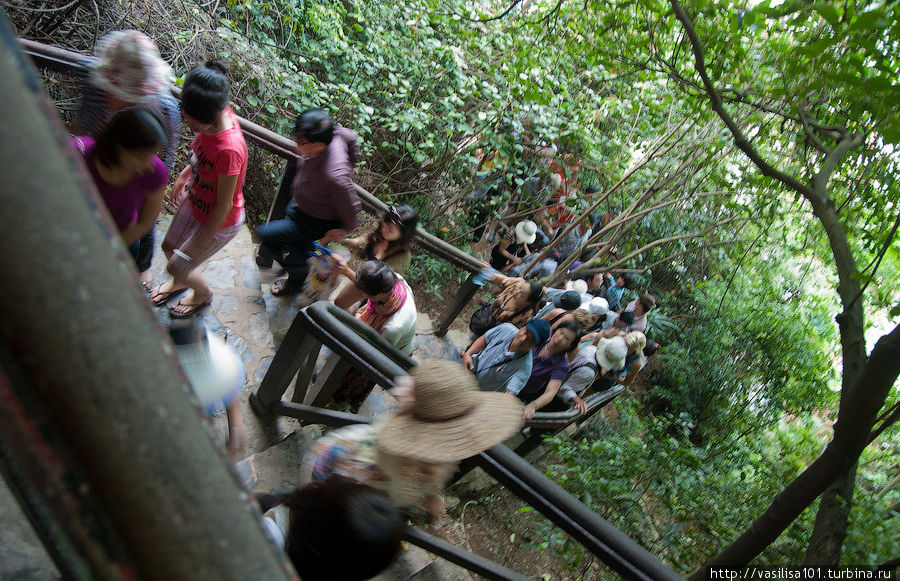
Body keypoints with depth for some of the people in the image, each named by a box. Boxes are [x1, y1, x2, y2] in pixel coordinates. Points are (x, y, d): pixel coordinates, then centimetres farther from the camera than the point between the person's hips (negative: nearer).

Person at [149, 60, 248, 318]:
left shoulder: (229, 149, -40)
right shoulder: (213, 116, -18)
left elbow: (224, 205, -27)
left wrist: (203, 241, -16)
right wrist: (185, 174, 18)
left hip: (219, 220, -7)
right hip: (194, 199, 7)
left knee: (177, 266, 11)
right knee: (169, 246, 27)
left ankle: (203, 293, 45)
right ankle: (180, 282, 60)